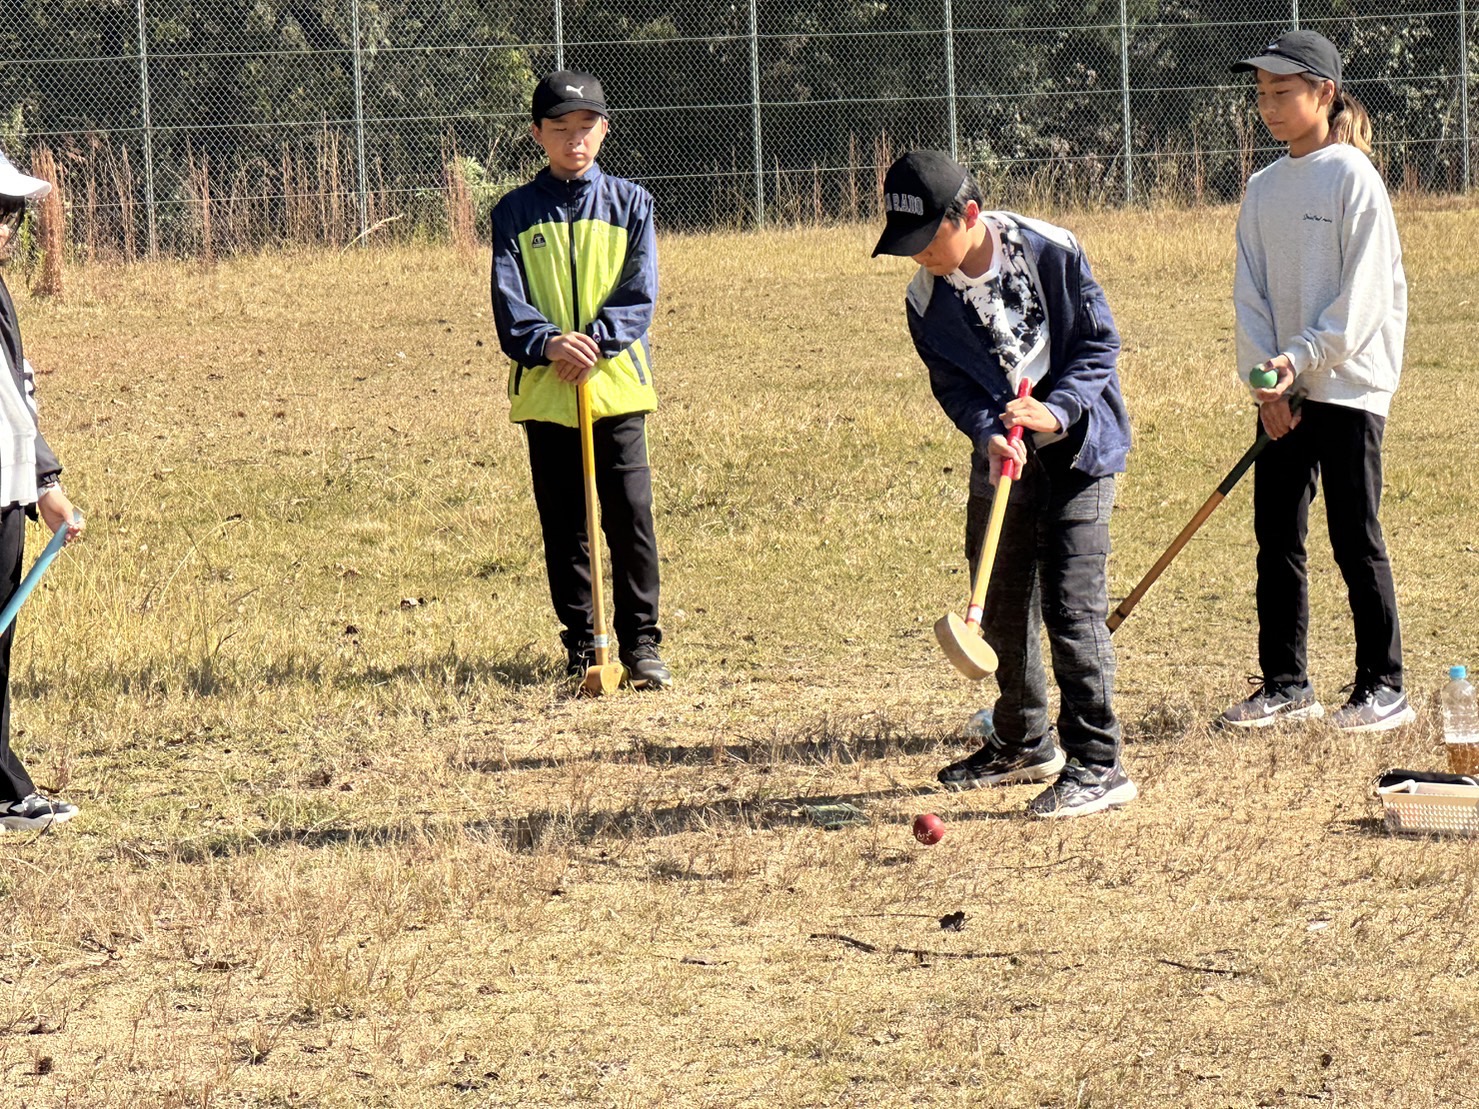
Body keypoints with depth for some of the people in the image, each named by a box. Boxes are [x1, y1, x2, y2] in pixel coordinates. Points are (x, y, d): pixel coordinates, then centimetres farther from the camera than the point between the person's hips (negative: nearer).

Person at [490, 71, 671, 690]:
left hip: (617, 384, -1)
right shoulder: (515, 214, 6)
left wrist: (597, 340, -18)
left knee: (630, 517, -5)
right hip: (543, 389, 1)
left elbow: (639, 292, -2)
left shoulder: (628, 205, 7)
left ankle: (641, 643, 1)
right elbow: (508, 299, -4)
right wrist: (546, 342, -22)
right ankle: (581, 645, 15)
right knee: (563, 524, 6)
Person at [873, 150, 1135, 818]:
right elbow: (952, 383, -4)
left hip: (1076, 447, -5)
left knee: (1071, 604, -13)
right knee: (1002, 606, 14)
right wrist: (990, 434, -23)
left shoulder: (1051, 253, -17)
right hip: (1001, 458, 5)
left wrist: (1054, 410, -24)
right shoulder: (927, 298, -6)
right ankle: (1024, 744, 33)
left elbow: (1099, 344, -11)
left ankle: (1097, 764, -9)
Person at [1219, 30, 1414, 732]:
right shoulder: (1263, 188, 11)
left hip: (1347, 385, -6)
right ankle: (1285, 684, 16)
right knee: (1276, 540, 7)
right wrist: (1264, 376, -4)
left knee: (1355, 542, -3)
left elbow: (1364, 293, -12)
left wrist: (1301, 360, -18)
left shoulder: (1353, 176, -8)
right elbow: (1250, 291, 8)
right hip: (1281, 390, 6)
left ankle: (1383, 688, 4)